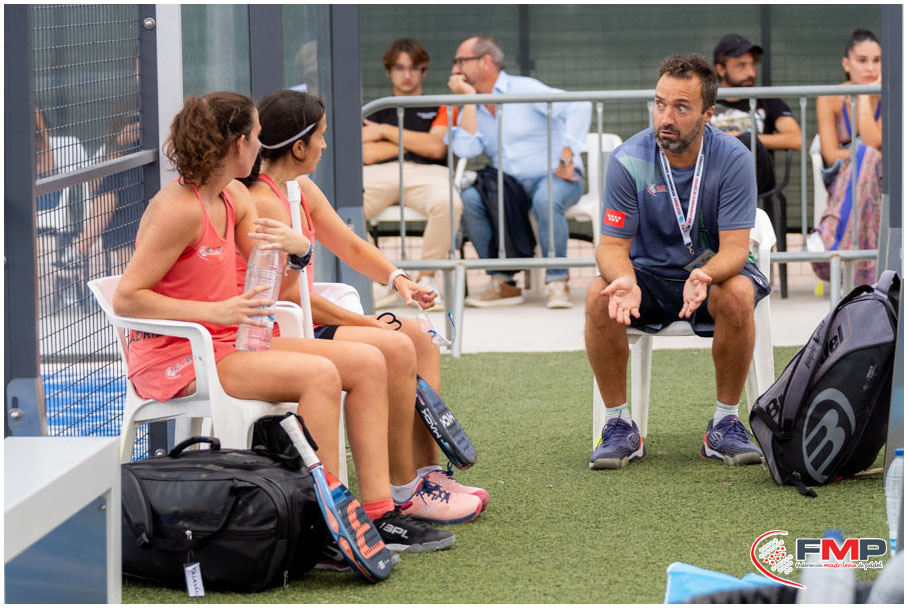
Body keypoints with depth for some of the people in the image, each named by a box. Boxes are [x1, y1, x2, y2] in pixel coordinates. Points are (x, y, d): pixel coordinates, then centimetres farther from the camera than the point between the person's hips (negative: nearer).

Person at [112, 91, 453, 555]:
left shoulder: (234, 199, 11)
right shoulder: (181, 209, -17)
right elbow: (126, 298, -20)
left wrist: (297, 250, -8)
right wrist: (216, 312, -26)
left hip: (227, 344, 10)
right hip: (172, 359, -10)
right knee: (319, 375, -27)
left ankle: (378, 512, -3)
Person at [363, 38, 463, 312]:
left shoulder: (441, 109, 25)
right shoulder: (374, 113, 29)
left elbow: (436, 148, 5)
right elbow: (368, 154, 10)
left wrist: (387, 131, 8)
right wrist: (417, 141, 11)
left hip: (426, 172, -1)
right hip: (378, 175, 1)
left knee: (448, 204, -40)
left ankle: (425, 279, -17)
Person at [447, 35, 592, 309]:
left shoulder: (523, 90, -5)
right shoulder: (473, 108, 13)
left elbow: (579, 106, -16)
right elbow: (465, 149, -6)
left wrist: (566, 160, -20)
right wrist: (469, 100, -4)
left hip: (554, 177, -5)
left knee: (545, 199, -39)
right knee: (469, 198, -24)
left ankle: (557, 283, -28)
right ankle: (503, 283, -20)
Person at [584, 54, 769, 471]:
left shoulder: (733, 159, -15)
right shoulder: (628, 161, -14)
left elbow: (735, 247, -18)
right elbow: (612, 244, -12)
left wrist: (705, 275, -42)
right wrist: (624, 279, -37)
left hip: (715, 269, -1)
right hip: (649, 273, 1)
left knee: (738, 294, -34)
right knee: (598, 295, -29)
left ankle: (725, 422, -17)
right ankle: (618, 424, -15)